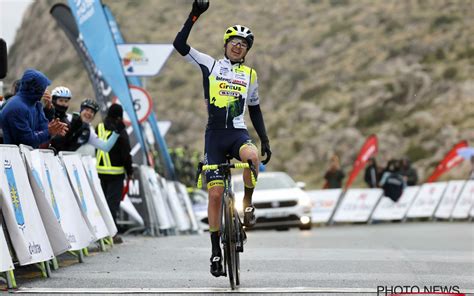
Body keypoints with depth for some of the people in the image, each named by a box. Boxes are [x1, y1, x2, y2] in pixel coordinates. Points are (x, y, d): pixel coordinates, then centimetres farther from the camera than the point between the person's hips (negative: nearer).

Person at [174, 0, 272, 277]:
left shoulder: (250, 75, 13)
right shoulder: (210, 65, 6)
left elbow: (255, 109, 20)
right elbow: (180, 44, -3)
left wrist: (265, 140, 13)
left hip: (238, 133, 1)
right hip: (215, 134, -1)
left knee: (252, 156, -36)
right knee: (215, 193, -5)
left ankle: (248, 201, -10)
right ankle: (216, 250, 4)